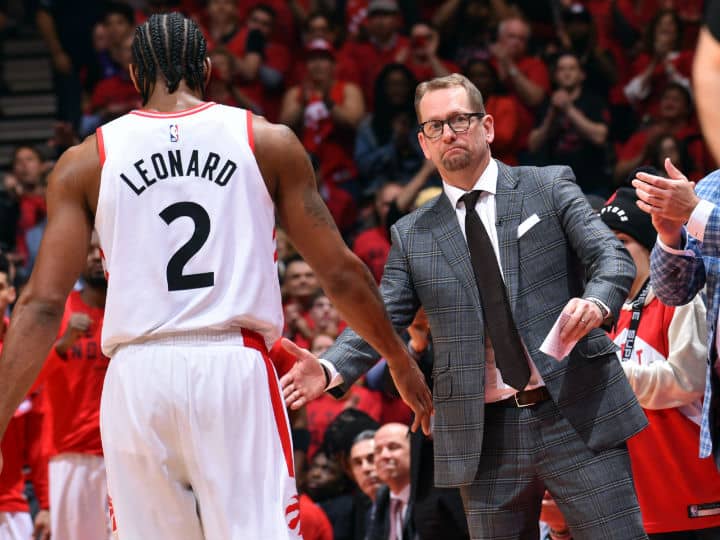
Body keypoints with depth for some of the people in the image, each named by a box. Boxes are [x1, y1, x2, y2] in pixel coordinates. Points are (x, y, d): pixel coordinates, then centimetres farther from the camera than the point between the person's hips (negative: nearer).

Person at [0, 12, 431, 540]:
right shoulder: (270, 142, 9)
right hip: (235, 366, -1)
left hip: (138, 377, 1)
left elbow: (43, 303, 3)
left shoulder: (86, 161, 10)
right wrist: (403, 363, 23)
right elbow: (340, 272, 11)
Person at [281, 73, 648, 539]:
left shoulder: (549, 187, 6)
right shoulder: (412, 237, 12)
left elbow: (613, 256, -2)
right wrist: (329, 369, -13)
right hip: (486, 436, 2)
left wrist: (597, 301, -25)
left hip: (579, 415, -2)